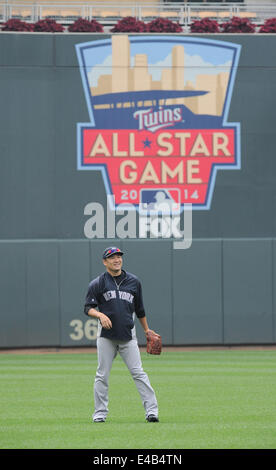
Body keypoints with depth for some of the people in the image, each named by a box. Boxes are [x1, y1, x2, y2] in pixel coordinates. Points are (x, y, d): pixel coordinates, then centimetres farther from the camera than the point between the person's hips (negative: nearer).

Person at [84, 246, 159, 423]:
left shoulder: (134, 282, 11)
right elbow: (88, 308, -1)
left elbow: (140, 309, 20)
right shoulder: (98, 284, 4)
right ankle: (100, 413, 10)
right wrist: (100, 315, -20)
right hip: (106, 336, -1)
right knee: (102, 375, 2)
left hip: (128, 336, 1)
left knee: (138, 373, -6)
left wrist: (147, 330, 22)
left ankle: (152, 410, -9)